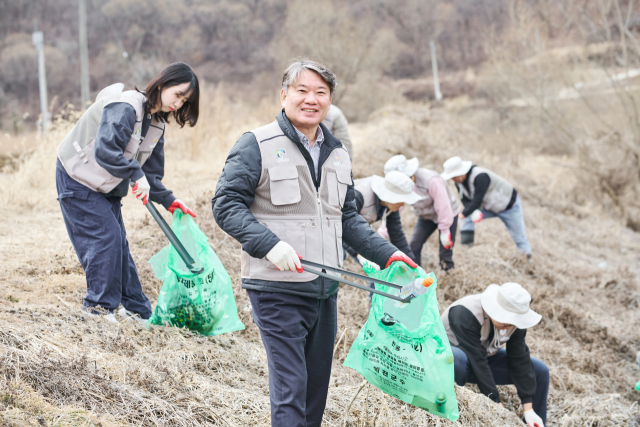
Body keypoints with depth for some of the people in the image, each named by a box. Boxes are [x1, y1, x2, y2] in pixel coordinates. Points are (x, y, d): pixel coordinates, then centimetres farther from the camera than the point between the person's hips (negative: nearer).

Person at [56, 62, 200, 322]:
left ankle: (138, 310, 13)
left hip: (106, 186, 8)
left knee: (118, 243, 8)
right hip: (77, 178, -8)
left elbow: (150, 171, 9)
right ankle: (99, 306, -1)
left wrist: (168, 200, -2)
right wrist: (136, 174, -35)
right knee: (105, 237, -12)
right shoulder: (125, 107, -26)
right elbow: (105, 150, -37)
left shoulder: (157, 124, 3)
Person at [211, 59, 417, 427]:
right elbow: (226, 204, -10)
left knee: (317, 385, 14)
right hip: (277, 290, -6)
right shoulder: (257, 145, -6)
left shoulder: (338, 155, 15)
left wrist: (387, 254, 10)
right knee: (290, 387, -9)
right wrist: (269, 244, -23)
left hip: (325, 289, 7)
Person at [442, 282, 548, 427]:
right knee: (458, 359, -43)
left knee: (541, 371, -8)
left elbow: (520, 360, -14)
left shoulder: (514, 319, -15)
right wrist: (496, 404, -36)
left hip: (486, 356, 6)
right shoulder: (464, 314, -34)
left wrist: (528, 409, -18)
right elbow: (476, 361, -36)